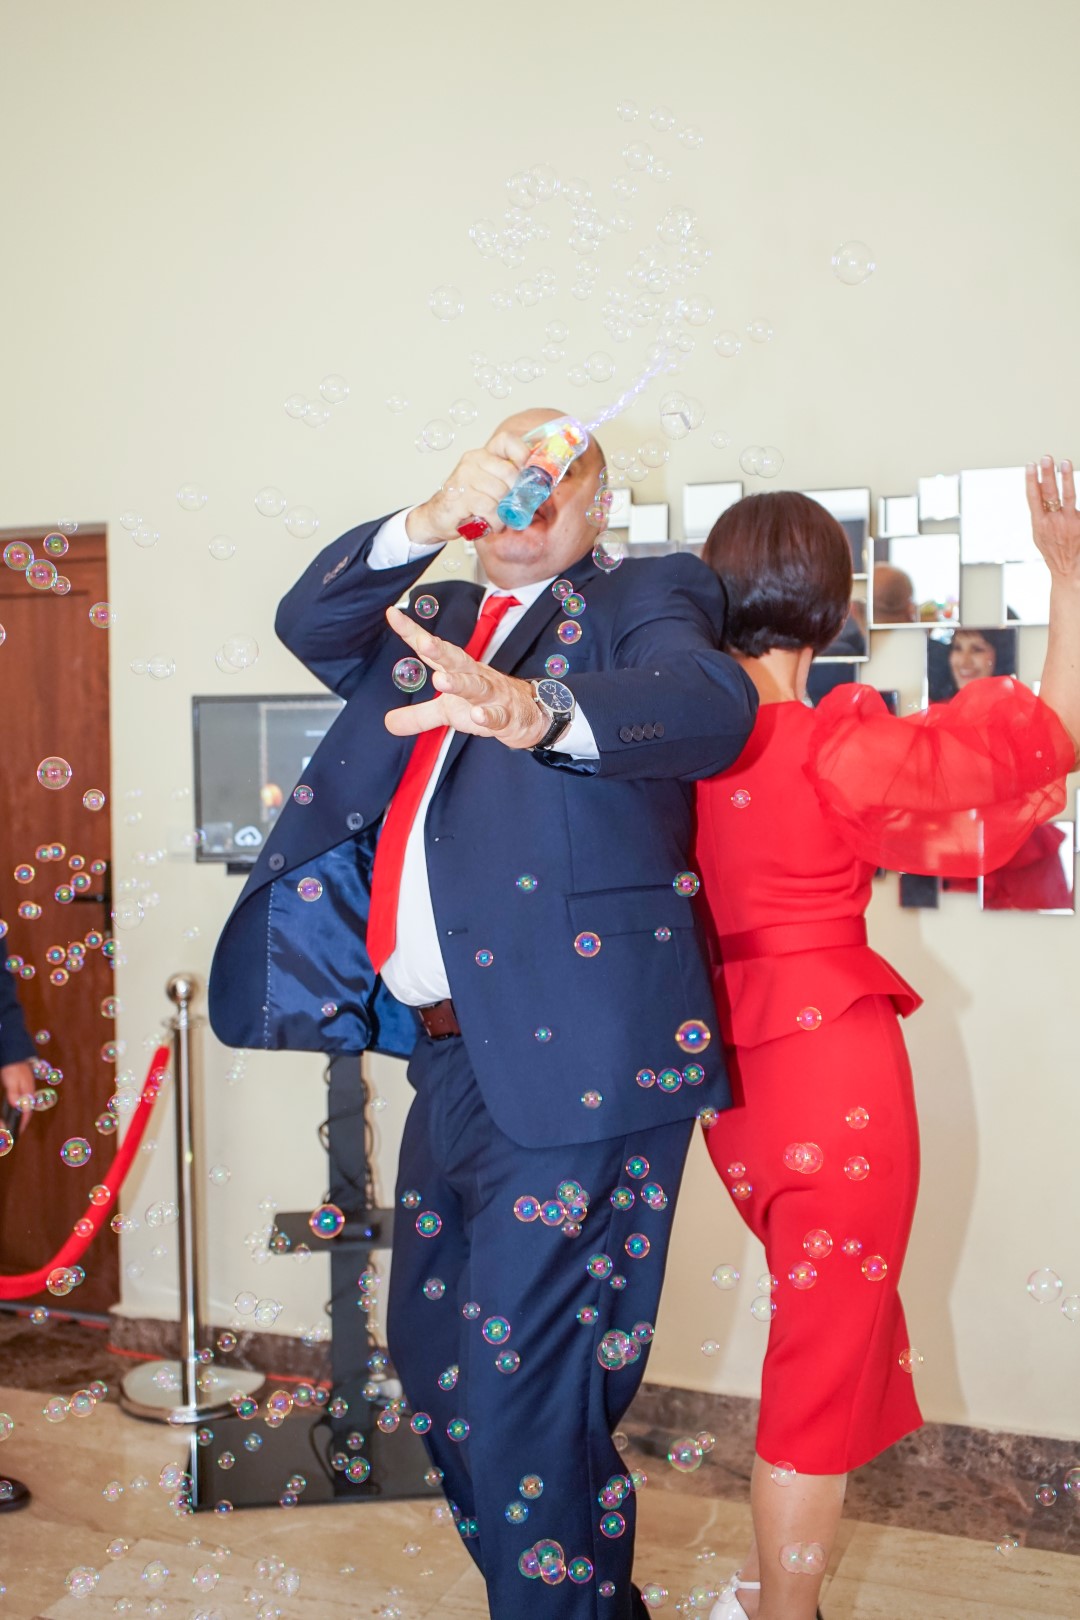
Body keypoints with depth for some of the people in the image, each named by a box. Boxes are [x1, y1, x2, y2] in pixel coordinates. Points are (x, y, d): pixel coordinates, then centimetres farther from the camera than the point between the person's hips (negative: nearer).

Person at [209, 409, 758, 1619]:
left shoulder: (647, 597, 1)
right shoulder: (436, 614, 19)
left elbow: (710, 701, -19)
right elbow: (307, 624, 4)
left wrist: (534, 711, -37)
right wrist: (432, 517, -11)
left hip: (576, 1055, -7)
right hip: (453, 1057, 8)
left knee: (516, 1392, -4)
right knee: (430, 1358, 20)